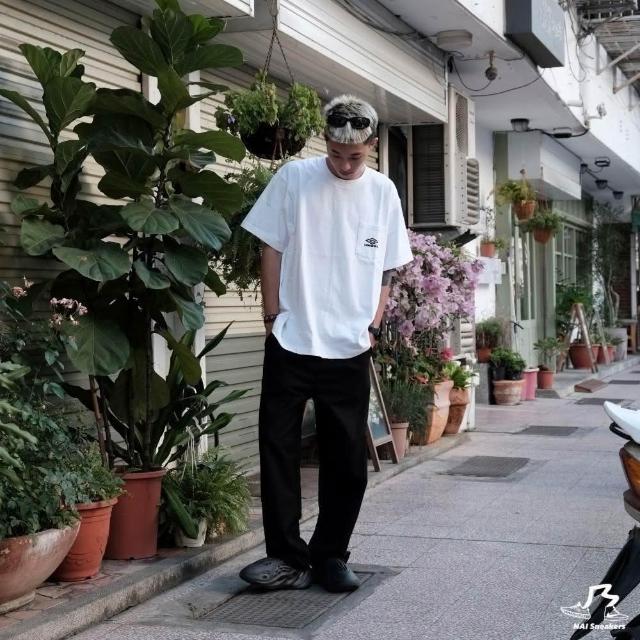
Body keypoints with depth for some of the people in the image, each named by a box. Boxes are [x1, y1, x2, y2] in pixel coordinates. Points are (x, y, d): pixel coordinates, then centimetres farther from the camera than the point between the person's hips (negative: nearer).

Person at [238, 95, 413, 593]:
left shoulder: (383, 192, 5)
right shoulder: (294, 178, -2)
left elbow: (387, 268, 11)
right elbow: (272, 250, 1)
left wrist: (372, 326, 2)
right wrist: (273, 316, -4)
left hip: (351, 349, 2)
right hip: (292, 343, -2)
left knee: (348, 459, 7)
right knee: (279, 450, -1)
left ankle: (330, 556, 20)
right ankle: (288, 557, 9)